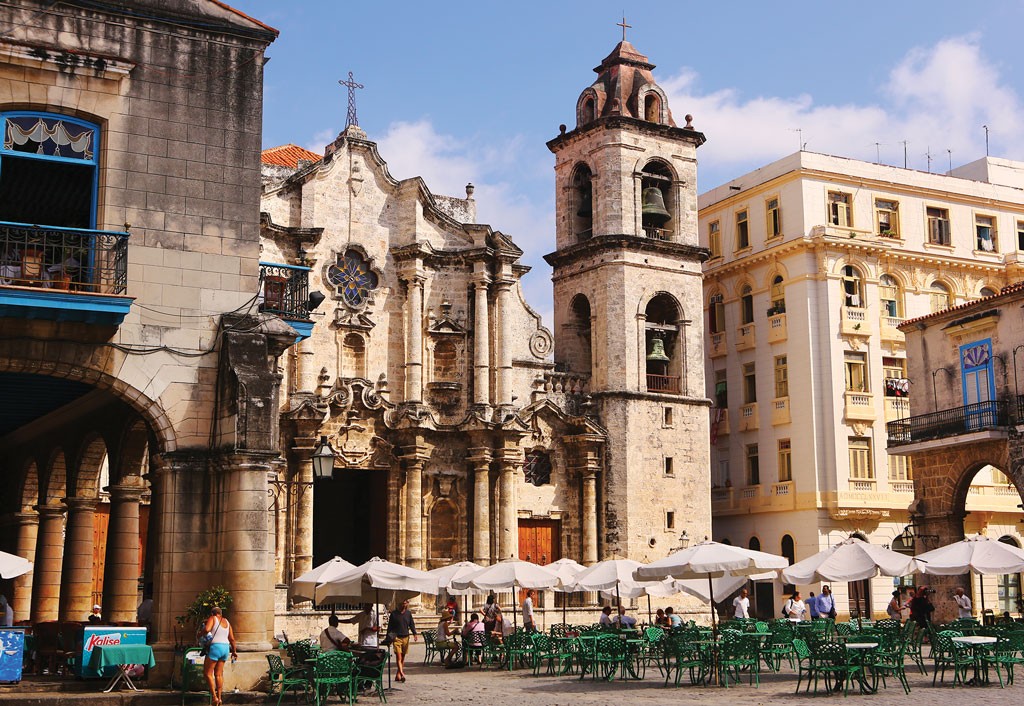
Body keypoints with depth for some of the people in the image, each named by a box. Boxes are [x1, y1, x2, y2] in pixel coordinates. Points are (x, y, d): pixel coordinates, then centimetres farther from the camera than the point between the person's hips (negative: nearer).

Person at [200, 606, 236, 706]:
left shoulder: (212, 619, 0)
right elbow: (232, 639, 16)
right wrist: (234, 651, 25)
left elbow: (207, 629, -20)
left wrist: (200, 633, 1)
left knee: (207, 673, -1)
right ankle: (220, 697, 10)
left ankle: (214, 697, -8)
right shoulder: (226, 621, 18)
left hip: (215, 647, -7)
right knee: (218, 674, 12)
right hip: (226, 647, 7)